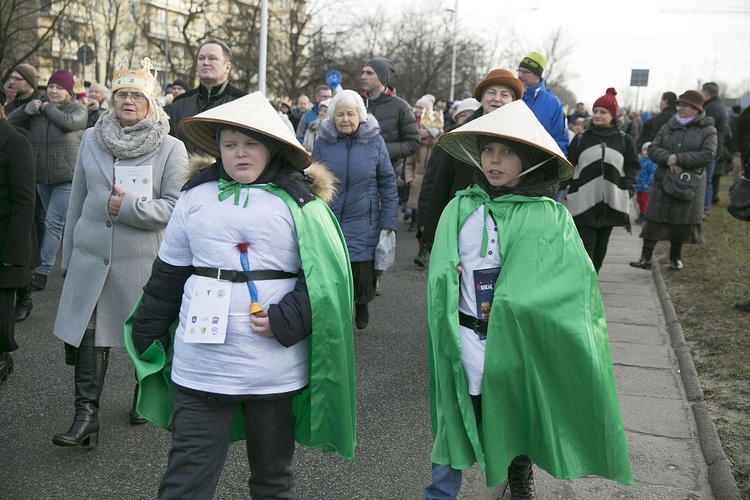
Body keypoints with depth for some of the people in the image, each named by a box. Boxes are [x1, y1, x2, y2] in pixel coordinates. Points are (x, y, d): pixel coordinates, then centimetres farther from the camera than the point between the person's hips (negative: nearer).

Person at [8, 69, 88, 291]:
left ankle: (42, 271, -6)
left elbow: (69, 122, -23)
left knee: (54, 223, -9)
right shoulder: (37, 110, 9)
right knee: (61, 223, 16)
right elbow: (11, 121, 3)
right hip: (42, 177, 5)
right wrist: (28, 108, -13)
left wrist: (48, 108, -9)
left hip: (66, 178, -5)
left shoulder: (78, 109, -2)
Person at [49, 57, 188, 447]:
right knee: (85, 335, -3)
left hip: (142, 261, -2)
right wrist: (68, 256, 15)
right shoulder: (91, 139, 7)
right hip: (91, 257, 3)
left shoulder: (171, 148, -4)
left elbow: (174, 207, -9)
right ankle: (85, 416, 5)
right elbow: (76, 203, 13)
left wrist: (126, 206, -19)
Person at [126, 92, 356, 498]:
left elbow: (326, 278, -6)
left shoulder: (299, 203, -2)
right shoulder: (196, 198, 6)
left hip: (277, 369, -1)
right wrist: (146, 337, 13)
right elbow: (168, 275, 12)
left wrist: (285, 321, -17)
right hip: (200, 368, 1)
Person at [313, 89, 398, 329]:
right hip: (328, 223, 1)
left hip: (364, 225, -1)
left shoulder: (375, 141, -1)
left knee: (362, 275, 0)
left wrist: (388, 224, -3)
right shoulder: (323, 142, 1)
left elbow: (388, 183, 2)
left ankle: (362, 305, 34)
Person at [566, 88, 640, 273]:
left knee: (600, 247, 12)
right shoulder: (581, 139, 5)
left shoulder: (625, 141, 5)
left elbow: (632, 169, 9)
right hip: (583, 203, -1)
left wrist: (627, 192, -2)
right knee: (585, 246, -8)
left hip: (611, 203, 2)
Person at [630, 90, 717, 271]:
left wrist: (678, 159, -19)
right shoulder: (668, 127, 8)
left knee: (683, 221, 6)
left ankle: (676, 257, 22)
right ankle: (646, 257, 1)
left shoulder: (707, 130, -2)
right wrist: (668, 159, -20)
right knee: (654, 219, -1)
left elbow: (708, 155, -14)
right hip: (663, 181, 2)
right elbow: (652, 149, 1)